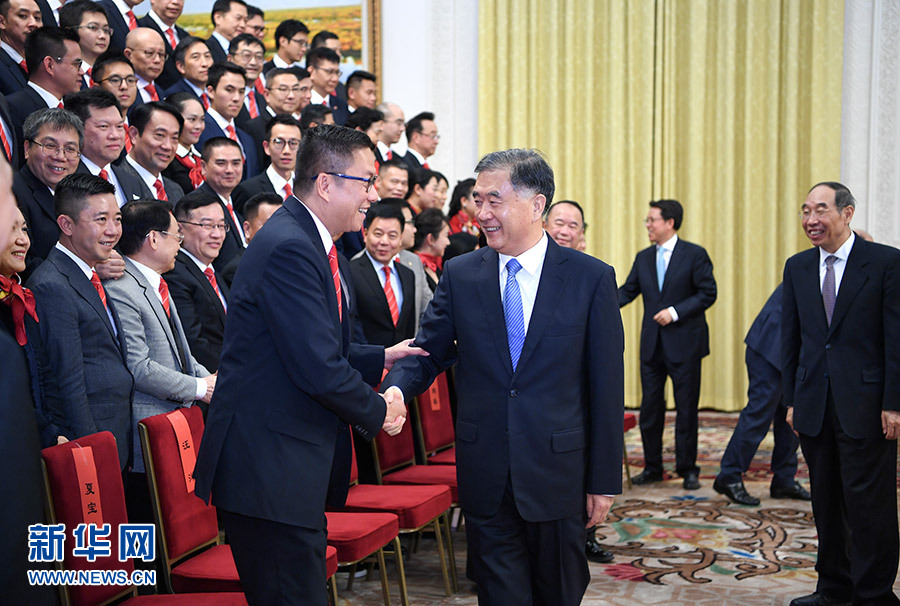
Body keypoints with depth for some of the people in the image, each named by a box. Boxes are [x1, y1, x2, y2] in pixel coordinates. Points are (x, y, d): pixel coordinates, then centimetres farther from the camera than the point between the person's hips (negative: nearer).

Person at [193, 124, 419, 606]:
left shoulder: (313, 244, 15)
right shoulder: (289, 248, -19)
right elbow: (319, 370, -22)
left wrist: (382, 358, 13)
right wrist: (378, 413, -7)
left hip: (295, 464, 11)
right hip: (269, 471, -11)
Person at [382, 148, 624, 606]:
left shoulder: (591, 278, -4)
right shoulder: (460, 275, 3)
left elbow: (606, 386, -4)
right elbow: (428, 350, 6)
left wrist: (604, 481, -4)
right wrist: (396, 388, -18)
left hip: (558, 474, -1)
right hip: (485, 477, 1)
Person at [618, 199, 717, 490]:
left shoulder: (695, 255, -5)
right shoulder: (643, 258, 10)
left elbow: (707, 293, -8)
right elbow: (628, 290, 6)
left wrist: (675, 312, -16)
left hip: (684, 344, -4)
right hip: (652, 343, 5)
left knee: (686, 409, 2)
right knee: (650, 408, 7)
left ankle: (688, 470, 13)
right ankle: (652, 467, 18)